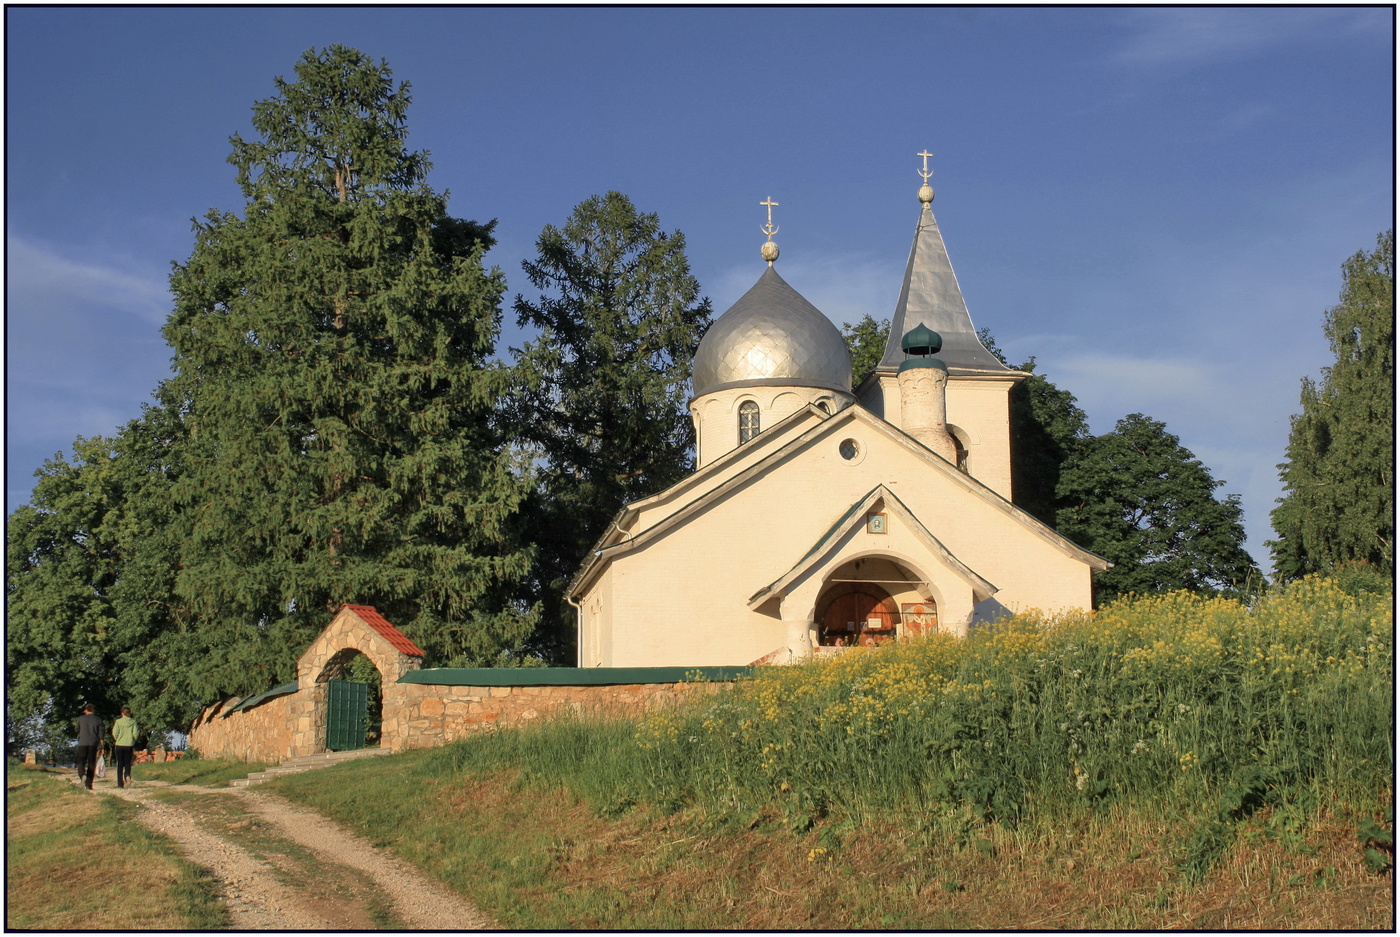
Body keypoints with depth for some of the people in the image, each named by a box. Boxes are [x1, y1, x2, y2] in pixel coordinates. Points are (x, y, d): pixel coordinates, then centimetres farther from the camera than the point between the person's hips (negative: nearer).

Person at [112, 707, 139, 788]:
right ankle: (127, 775, -15)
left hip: (119, 745, -1)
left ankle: (120, 783, 4)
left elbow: (115, 733, -9)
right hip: (129, 745, 1)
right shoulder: (133, 722, -1)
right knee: (127, 763, 14)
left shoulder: (118, 722, -5)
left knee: (119, 764, 6)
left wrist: (117, 740, 10)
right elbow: (135, 733, -4)